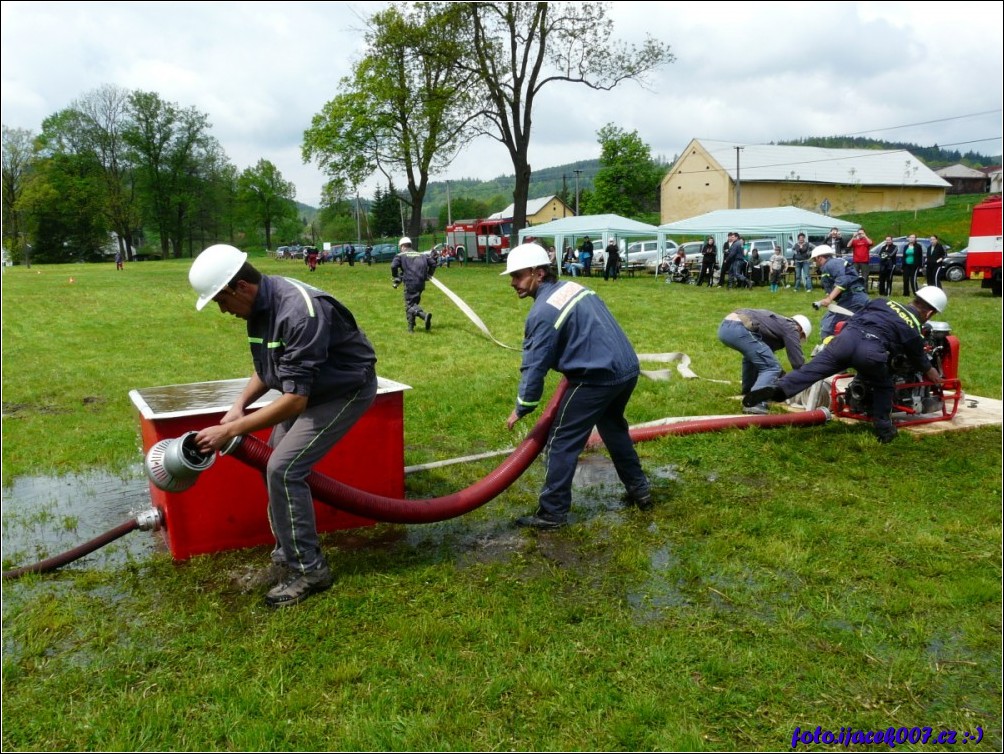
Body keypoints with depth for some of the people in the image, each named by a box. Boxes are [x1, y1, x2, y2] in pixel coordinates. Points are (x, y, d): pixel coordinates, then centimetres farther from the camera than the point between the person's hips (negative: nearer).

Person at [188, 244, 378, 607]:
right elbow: (266, 368, 10)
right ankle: (288, 552, 25)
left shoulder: (299, 312, -34)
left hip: (346, 390, -9)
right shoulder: (259, 305, -4)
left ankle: (308, 569, -1)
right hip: (310, 388, 9)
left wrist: (230, 431, -30)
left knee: (283, 469, -15)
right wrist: (240, 404, -6)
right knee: (276, 465, 9)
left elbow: (294, 400, -34)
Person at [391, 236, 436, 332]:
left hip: (410, 283, -5)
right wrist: (428, 275, 22)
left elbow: (393, 266, -9)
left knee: (410, 305, -4)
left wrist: (396, 278, 5)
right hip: (421, 283, 5)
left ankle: (424, 315, -31)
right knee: (414, 302, 18)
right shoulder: (420, 255, 21)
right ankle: (411, 327, 19)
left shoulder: (400, 255, 7)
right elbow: (433, 264, 15)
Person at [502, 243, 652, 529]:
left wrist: (522, 408, -2)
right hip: (628, 368, 9)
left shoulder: (543, 311, -15)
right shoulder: (573, 287, 11)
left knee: (562, 442, 2)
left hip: (598, 378, -9)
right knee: (613, 428, 30)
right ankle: (639, 490, 40)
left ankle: (552, 513, 9)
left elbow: (535, 365, -13)